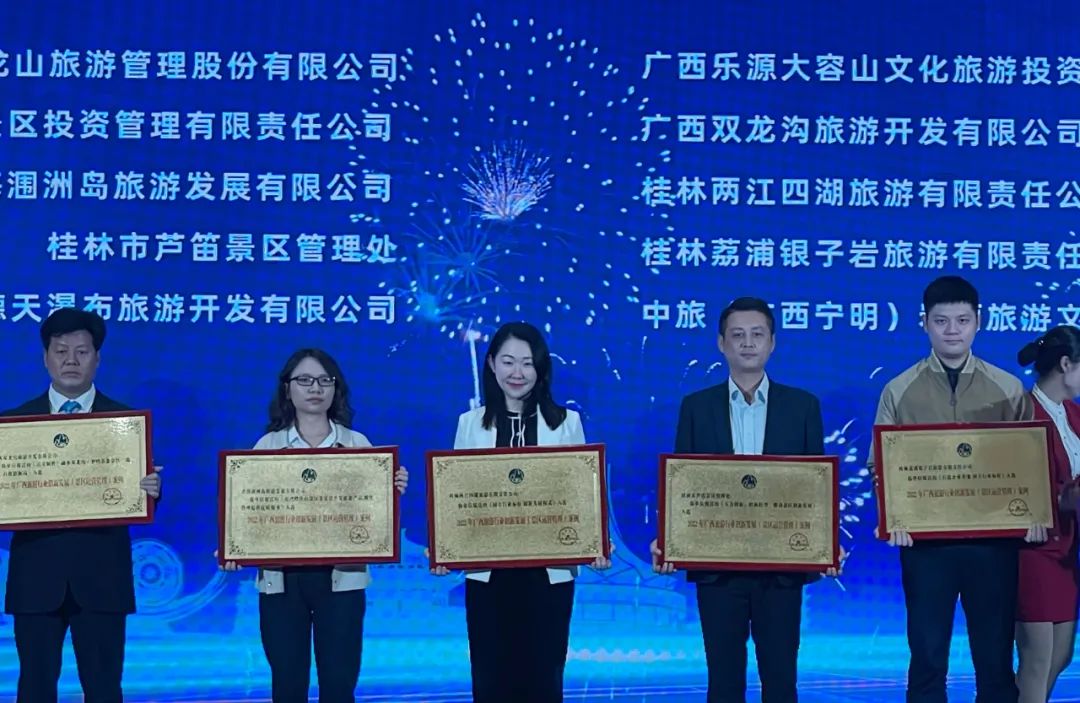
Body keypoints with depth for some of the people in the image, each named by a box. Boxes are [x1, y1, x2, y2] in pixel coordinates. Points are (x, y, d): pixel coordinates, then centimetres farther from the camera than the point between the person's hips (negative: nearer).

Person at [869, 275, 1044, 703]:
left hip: (993, 538, 1)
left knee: (995, 657, 7)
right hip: (925, 540, -1)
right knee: (927, 656, 6)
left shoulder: (1008, 389, 6)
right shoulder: (899, 391, 3)